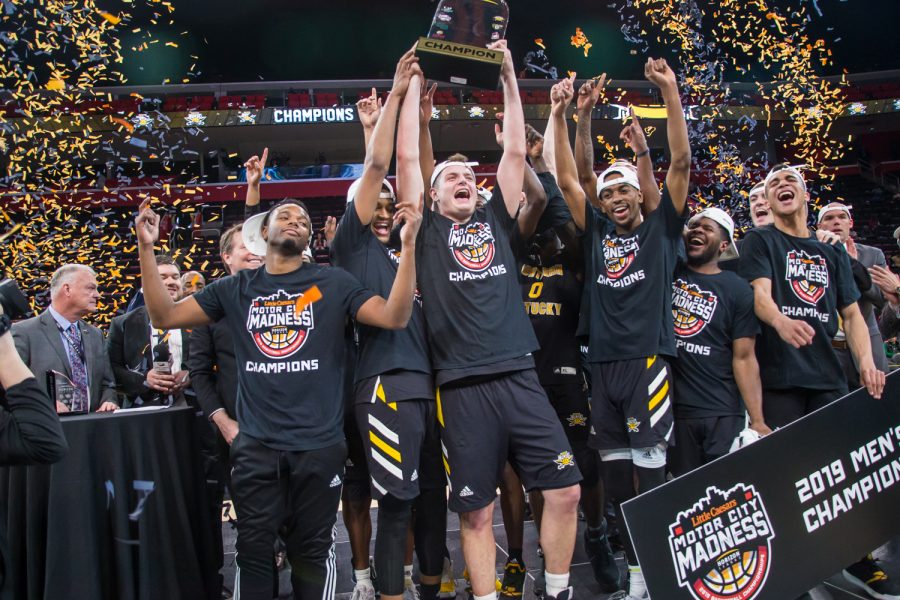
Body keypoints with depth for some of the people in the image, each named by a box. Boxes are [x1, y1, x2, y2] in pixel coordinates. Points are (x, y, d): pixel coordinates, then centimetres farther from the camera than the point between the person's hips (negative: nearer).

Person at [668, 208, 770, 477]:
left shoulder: (738, 290, 1)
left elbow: (744, 358, -3)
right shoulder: (669, 272, 6)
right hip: (671, 408, 2)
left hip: (723, 414, -1)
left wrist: (757, 420, -9)